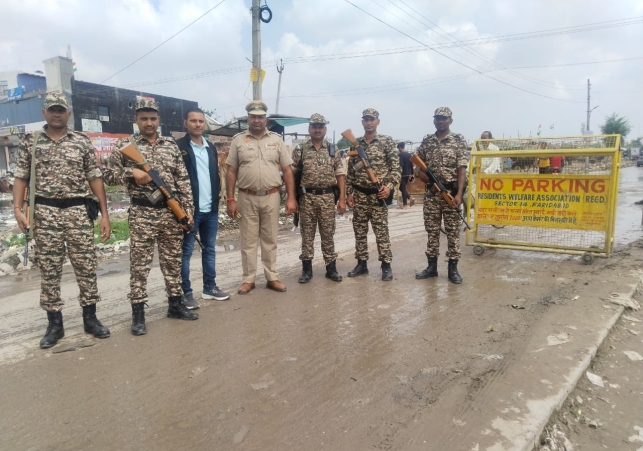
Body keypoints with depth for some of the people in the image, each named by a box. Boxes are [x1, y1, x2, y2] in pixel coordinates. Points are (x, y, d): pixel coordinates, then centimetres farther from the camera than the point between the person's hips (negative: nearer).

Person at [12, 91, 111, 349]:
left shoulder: (82, 142, 5)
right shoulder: (30, 142, 6)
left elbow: (95, 178, 4)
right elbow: (21, 177, 6)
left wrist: (104, 213, -2)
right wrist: (18, 209, -8)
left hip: (78, 211, 0)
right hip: (45, 212, 0)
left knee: (86, 266, 3)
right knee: (49, 270, 5)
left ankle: (90, 318, 17)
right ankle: (54, 323, 17)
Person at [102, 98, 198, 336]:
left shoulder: (171, 145, 9)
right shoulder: (124, 145, 1)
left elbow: (183, 180, 7)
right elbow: (108, 175, 1)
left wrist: (187, 209, 1)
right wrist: (131, 172, -16)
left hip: (171, 212, 3)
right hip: (142, 213, -3)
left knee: (173, 260, 11)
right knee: (139, 263, 1)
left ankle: (175, 304, 25)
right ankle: (138, 313, 9)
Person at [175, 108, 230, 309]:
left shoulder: (211, 147, 14)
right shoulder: (178, 146, -6)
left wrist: (217, 196, 8)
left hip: (211, 209, 6)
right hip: (189, 209, -6)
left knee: (210, 249, 13)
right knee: (186, 252, 3)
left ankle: (210, 287, 24)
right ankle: (186, 292, 11)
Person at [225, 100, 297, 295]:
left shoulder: (276, 139, 5)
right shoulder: (238, 140, 3)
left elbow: (287, 171, 4)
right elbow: (231, 172, 3)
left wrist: (291, 198, -3)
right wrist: (230, 200, -4)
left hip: (271, 197, 1)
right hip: (247, 198, -1)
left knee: (270, 240, 10)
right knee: (248, 241, 7)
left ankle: (272, 278, 19)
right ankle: (248, 279, 17)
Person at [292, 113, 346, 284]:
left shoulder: (333, 150, 6)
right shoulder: (299, 150, 2)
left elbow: (340, 175, 4)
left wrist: (342, 199, -3)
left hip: (327, 197, 1)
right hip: (306, 197, 0)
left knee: (328, 234, 7)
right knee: (307, 234, 6)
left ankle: (331, 268, 18)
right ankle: (306, 269, 16)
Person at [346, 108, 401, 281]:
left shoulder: (387, 141, -1)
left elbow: (396, 167, -4)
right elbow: (350, 171, 11)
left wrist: (389, 186, -18)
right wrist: (349, 193, 5)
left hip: (378, 194, -4)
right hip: (359, 195, 4)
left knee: (381, 232, 1)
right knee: (359, 231, 9)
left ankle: (386, 266, 10)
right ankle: (361, 264, 20)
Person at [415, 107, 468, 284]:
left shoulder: (459, 140, -1)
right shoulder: (426, 141, 9)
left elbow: (461, 168, -7)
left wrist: (459, 193, -15)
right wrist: (422, 174, -5)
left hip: (451, 190, -3)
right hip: (431, 192, 3)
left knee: (453, 230, 2)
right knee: (432, 229, 7)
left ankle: (453, 268, 9)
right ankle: (432, 266, 17)